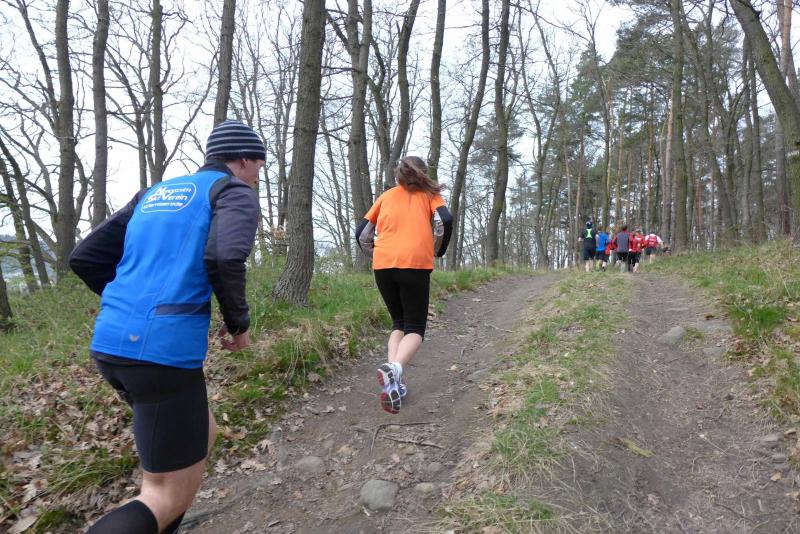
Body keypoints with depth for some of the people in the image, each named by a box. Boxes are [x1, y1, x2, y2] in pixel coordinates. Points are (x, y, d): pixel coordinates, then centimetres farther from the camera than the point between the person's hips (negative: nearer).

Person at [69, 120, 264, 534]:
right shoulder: (236, 193, 1)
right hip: (165, 349, -8)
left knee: (201, 436, 27)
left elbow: (85, 259, 18)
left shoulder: (154, 194, 22)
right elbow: (225, 258, -21)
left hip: (110, 344, 8)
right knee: (171, 497, 5)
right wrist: (238, 323, -4)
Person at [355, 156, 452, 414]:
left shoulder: (386, 196, 23)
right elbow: (445, 221, -2)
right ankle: (394, 369, -24)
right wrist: (438, 252, 11)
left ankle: (393, 381, 1)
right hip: (415, 264, -3)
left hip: (383, 265, 3)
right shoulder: (429, 194, 17)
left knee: (399, 322, 20)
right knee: (415, 328, 6)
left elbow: (362, 233, 16)